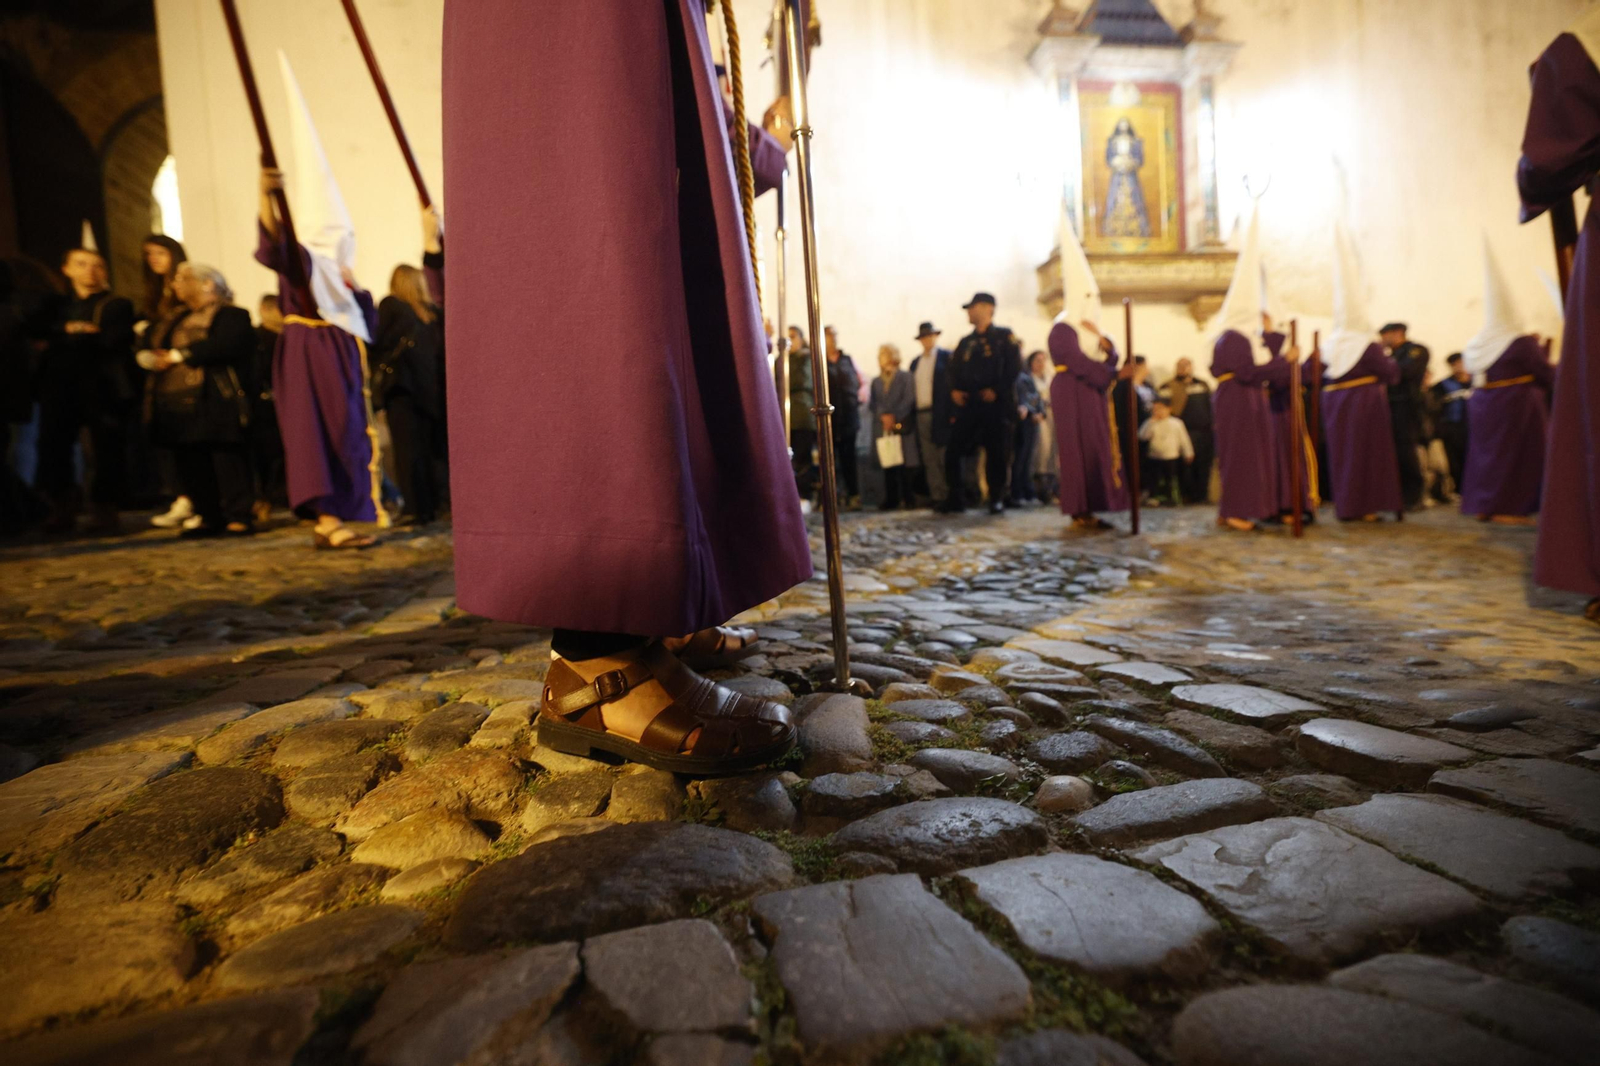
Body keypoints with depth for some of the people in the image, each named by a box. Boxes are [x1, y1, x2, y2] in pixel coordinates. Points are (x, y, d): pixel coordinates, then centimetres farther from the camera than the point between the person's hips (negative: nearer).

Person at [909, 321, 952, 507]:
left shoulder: (947, 357, 3)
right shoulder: (915, 363, 19)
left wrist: (952, 413, -14)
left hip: (940, 414, -5)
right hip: (921, 414, 5)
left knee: (944, 458, -4)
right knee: (929, 460, 3)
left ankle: (950, 495, 1)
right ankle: (936, 496, 6)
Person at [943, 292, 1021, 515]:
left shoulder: (1003, 336, 4)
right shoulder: (966, 342, 20)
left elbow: (1014, 365, -6)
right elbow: (954, 369, 17)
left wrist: (996, 391, -15)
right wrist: (954, 390, -2)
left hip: (995, 404, -4)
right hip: (968, 403, 5)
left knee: (995, 452, -3)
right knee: (953, 450, -5)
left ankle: (997, 500, 8)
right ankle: (956, 499, 4)